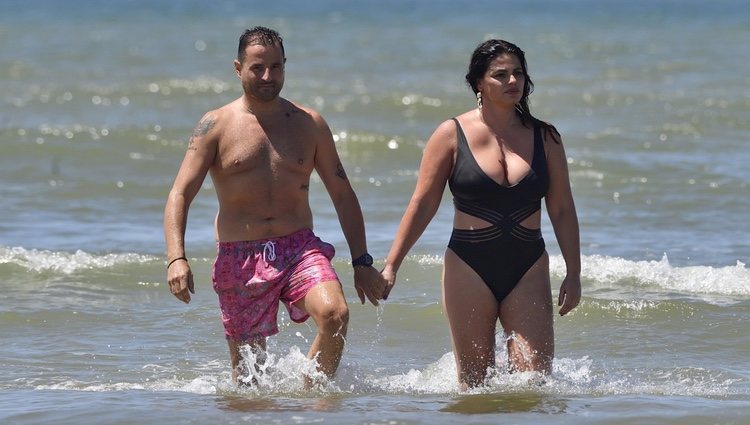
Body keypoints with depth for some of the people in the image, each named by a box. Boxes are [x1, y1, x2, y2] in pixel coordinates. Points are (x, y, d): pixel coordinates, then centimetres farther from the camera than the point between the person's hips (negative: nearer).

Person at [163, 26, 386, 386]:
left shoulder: (309, 124, 8)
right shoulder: (216, 126, 1)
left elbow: (342, 195, 13)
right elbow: (180, 194, -6)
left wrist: (361, 262, 7)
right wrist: (176, 258, -22)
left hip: (300, 248, 1)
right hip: (240, 258, -1)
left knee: (334, 313, -27)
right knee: (248, 370, 2)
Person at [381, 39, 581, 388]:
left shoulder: (544, 138, 5)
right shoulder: (452, 135, -2)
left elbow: (562, 210, 8)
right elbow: (422, 205, 0)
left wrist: (573, 273, 4)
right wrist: (391, 266, -4)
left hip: (528, 268, 2)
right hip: (469, 267, -1)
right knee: (473, 384, 2)